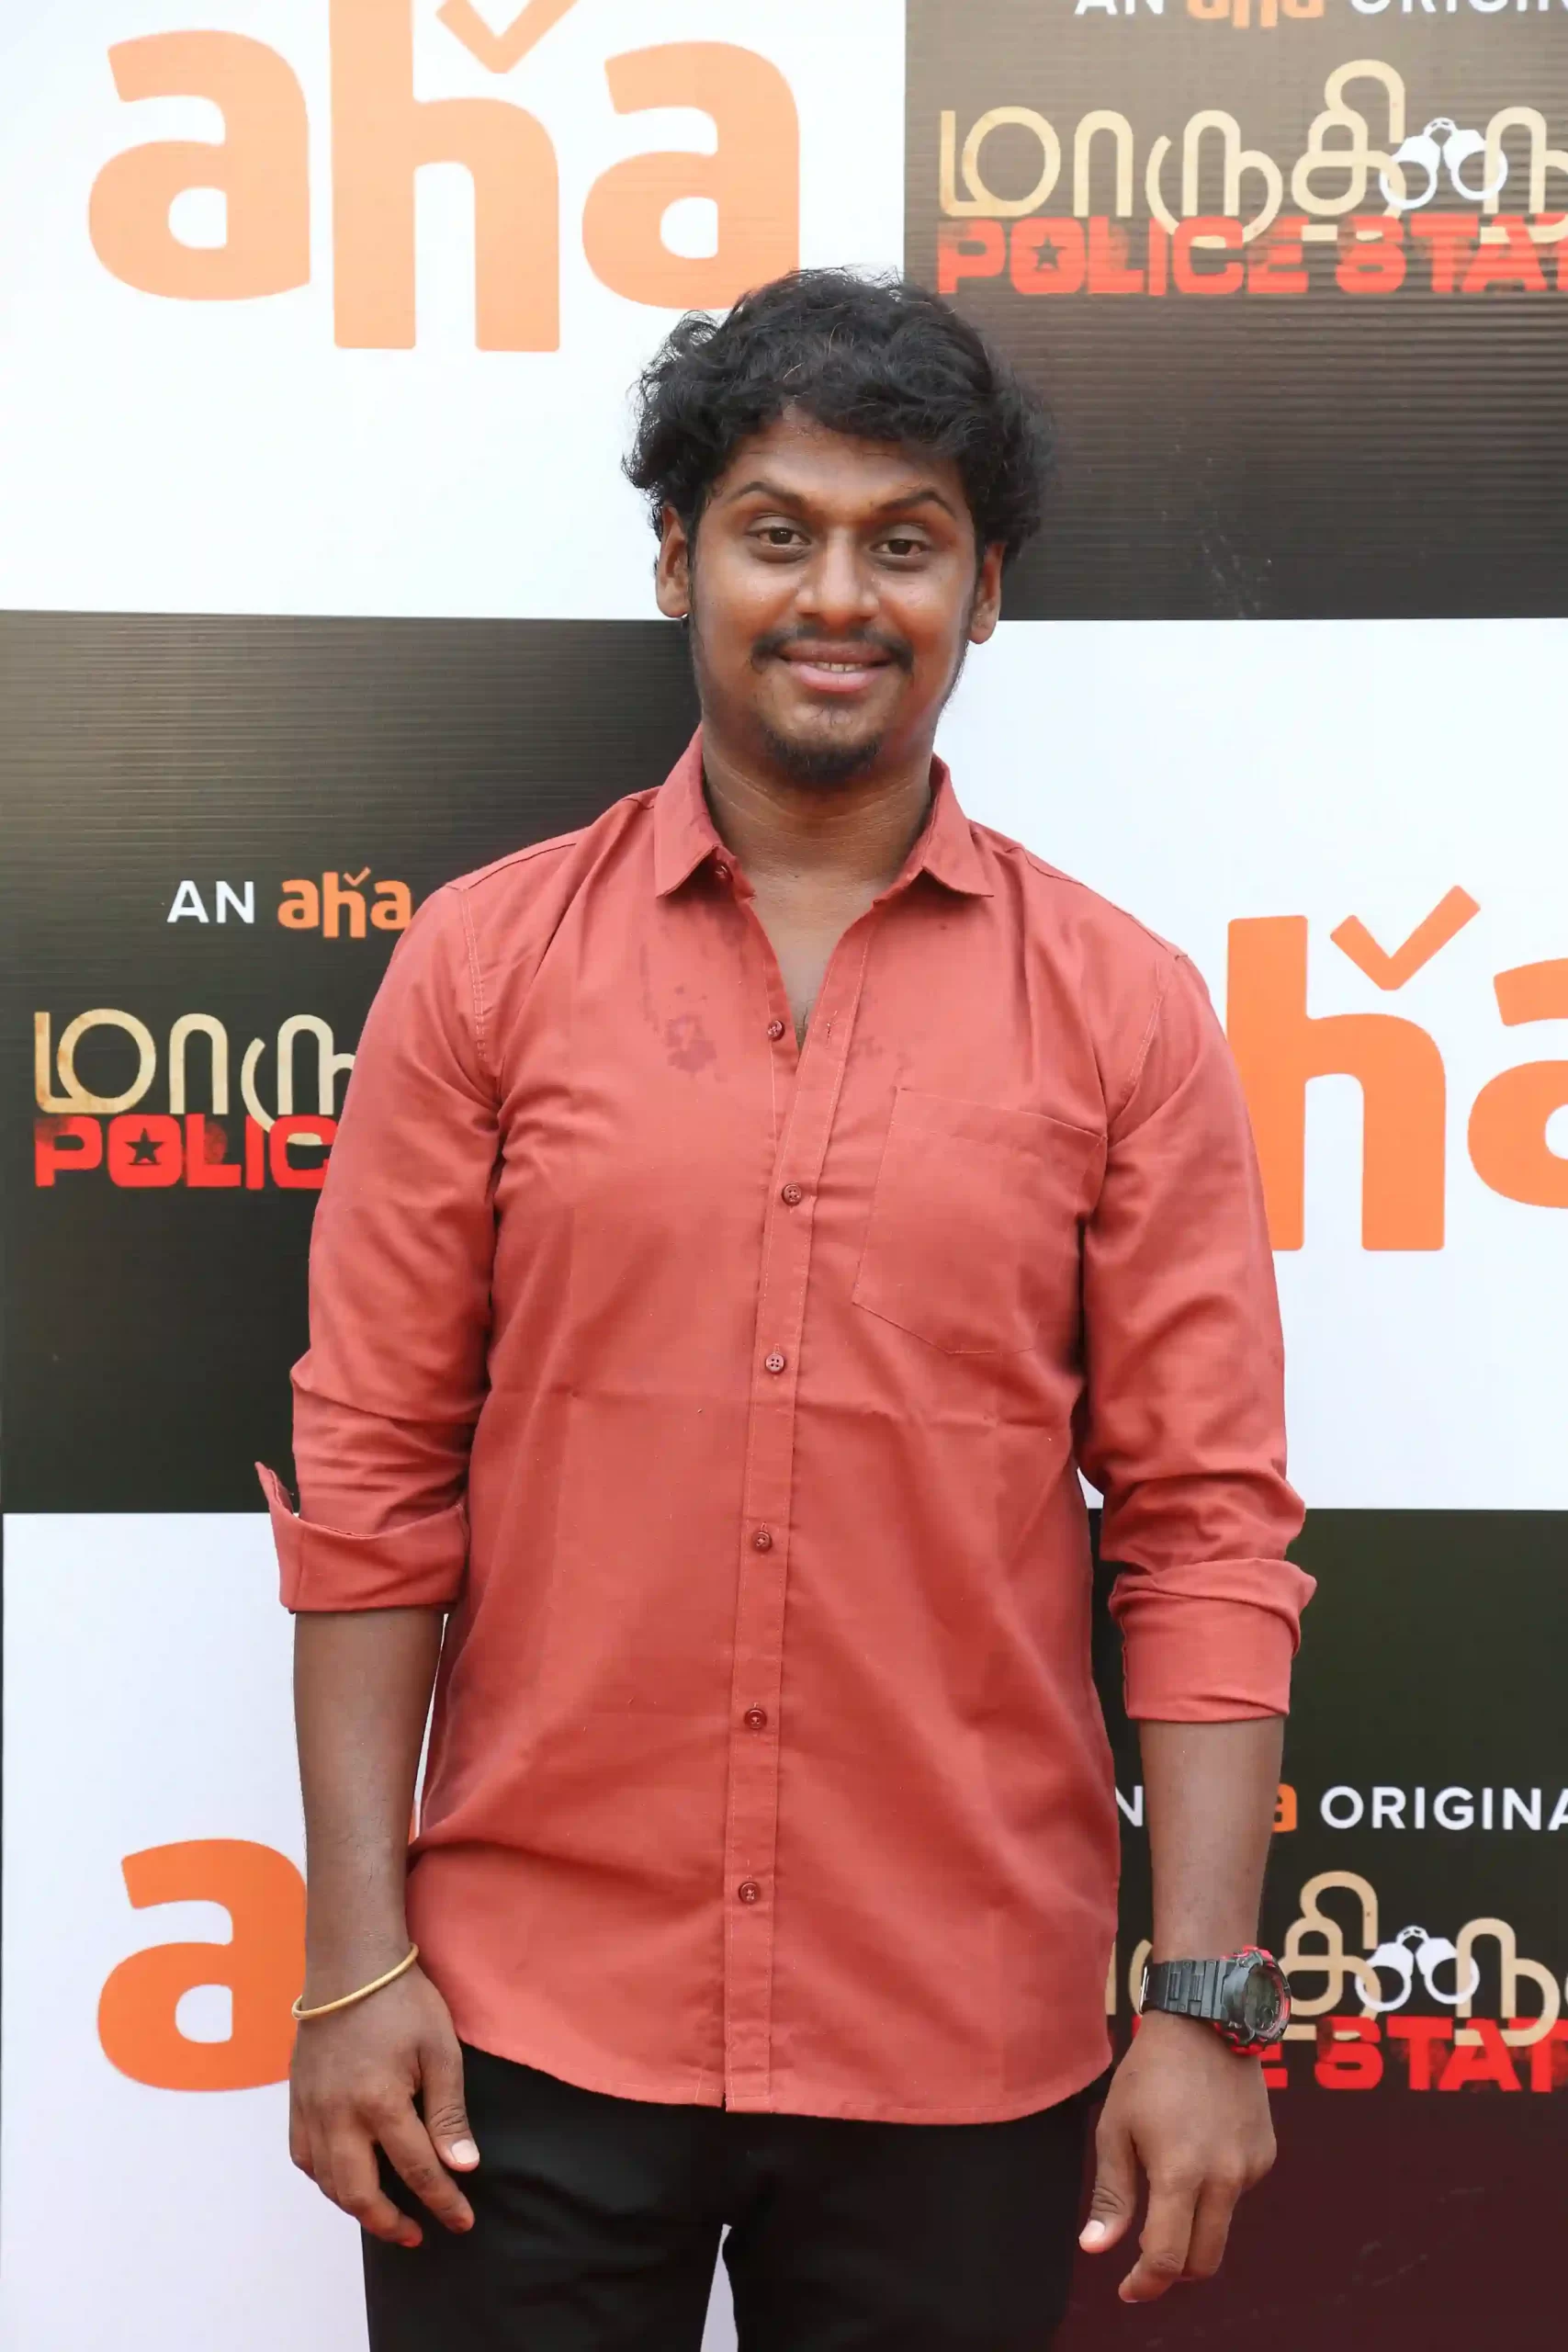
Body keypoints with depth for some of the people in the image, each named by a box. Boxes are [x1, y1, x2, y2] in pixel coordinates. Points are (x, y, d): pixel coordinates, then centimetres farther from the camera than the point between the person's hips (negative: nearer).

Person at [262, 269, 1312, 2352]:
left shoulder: (1121, 1009, -1)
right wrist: (357, 1957, -4)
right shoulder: (485, 964, -1)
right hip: (525, 2025, 0)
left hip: (964, 2049, 0)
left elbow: (1205, 1525, -2)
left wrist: (1206, 2000, -7)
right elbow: (372, 1475, -1)